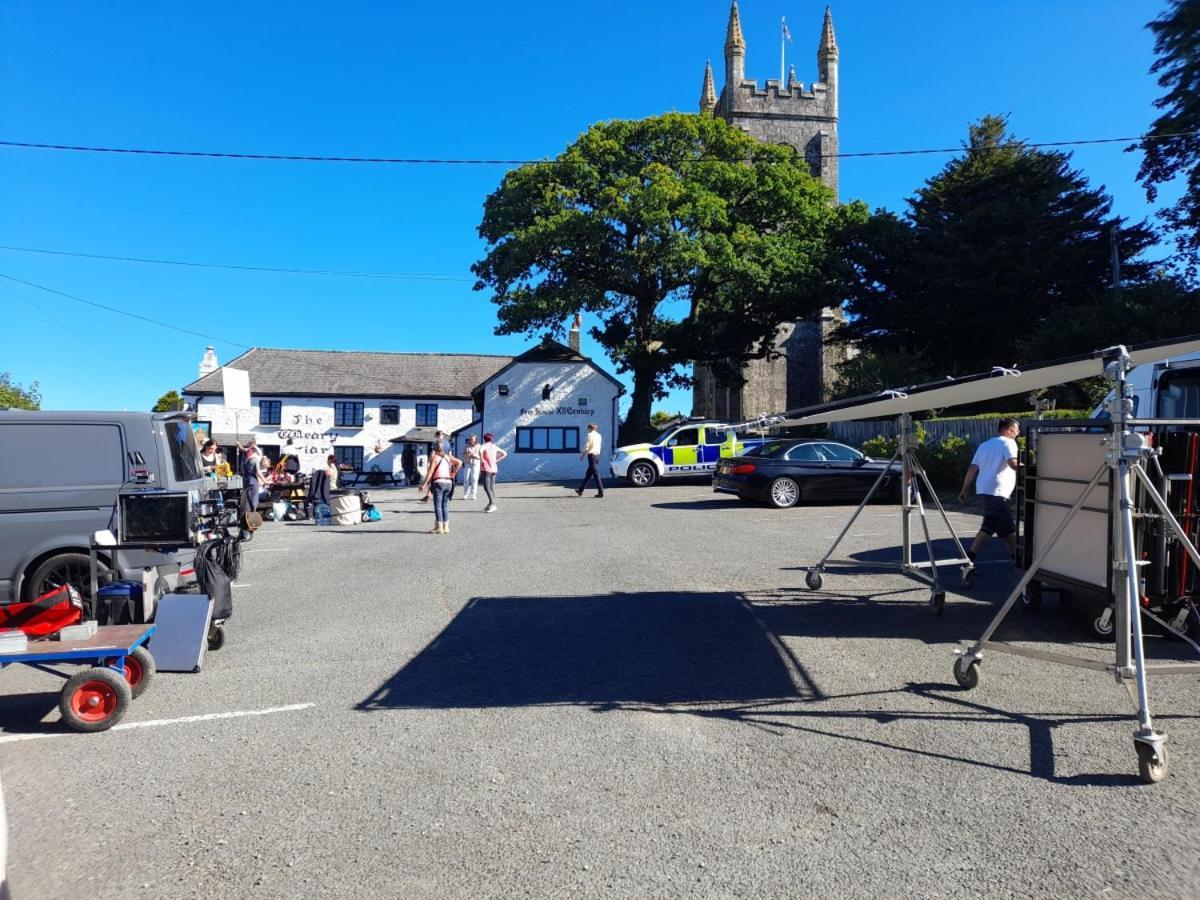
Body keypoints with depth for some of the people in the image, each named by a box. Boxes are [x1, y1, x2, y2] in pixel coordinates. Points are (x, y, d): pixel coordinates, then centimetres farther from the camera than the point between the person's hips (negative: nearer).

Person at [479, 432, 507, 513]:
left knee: (486, 488, -10)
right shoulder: (494, 446, 11)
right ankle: (491, 505, 13)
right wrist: (496, 460, 13)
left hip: (486, 468, -7)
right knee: (492, 487, 10)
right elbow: (504, 454, 17)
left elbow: (480, 451, -32)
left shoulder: (484, 446, -8)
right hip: (493, 468, 7)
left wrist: (481, 460, -18)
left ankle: (492, 504, -22)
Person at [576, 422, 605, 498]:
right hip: (597, 455, 8)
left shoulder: (590, 435, -10)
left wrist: (582, 455, 0)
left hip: (592, 455, -8)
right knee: (588, 474, 14)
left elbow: (587, 446, -13)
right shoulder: (599, 435, 14)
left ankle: (601, 492, -9)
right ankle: (581, 490, 22)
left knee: (596, 474, -8)